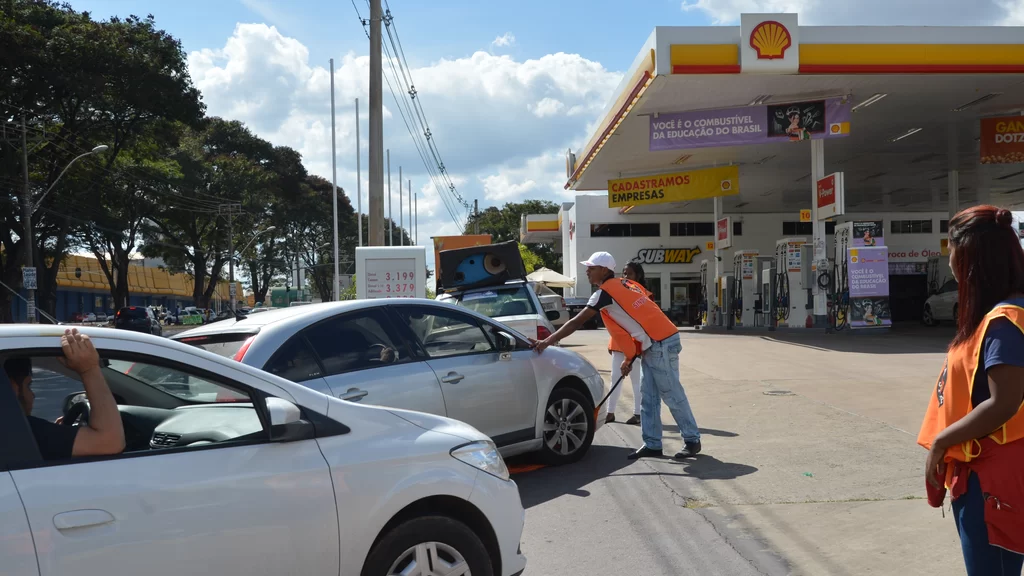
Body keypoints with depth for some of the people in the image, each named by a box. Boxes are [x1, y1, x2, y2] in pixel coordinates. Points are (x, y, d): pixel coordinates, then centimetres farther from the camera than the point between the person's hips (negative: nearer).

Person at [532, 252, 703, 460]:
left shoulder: (606, 292, -11)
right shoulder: (624, 285, 16)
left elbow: (577, 322, -14)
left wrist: (548, 341, -12)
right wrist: (631, 358, 19)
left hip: (661, 344, -10)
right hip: (656, 344, 10)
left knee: (672, 396, -1)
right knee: (648, 398, 10)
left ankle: (692, 440, 9)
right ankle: (652, 444, 13)